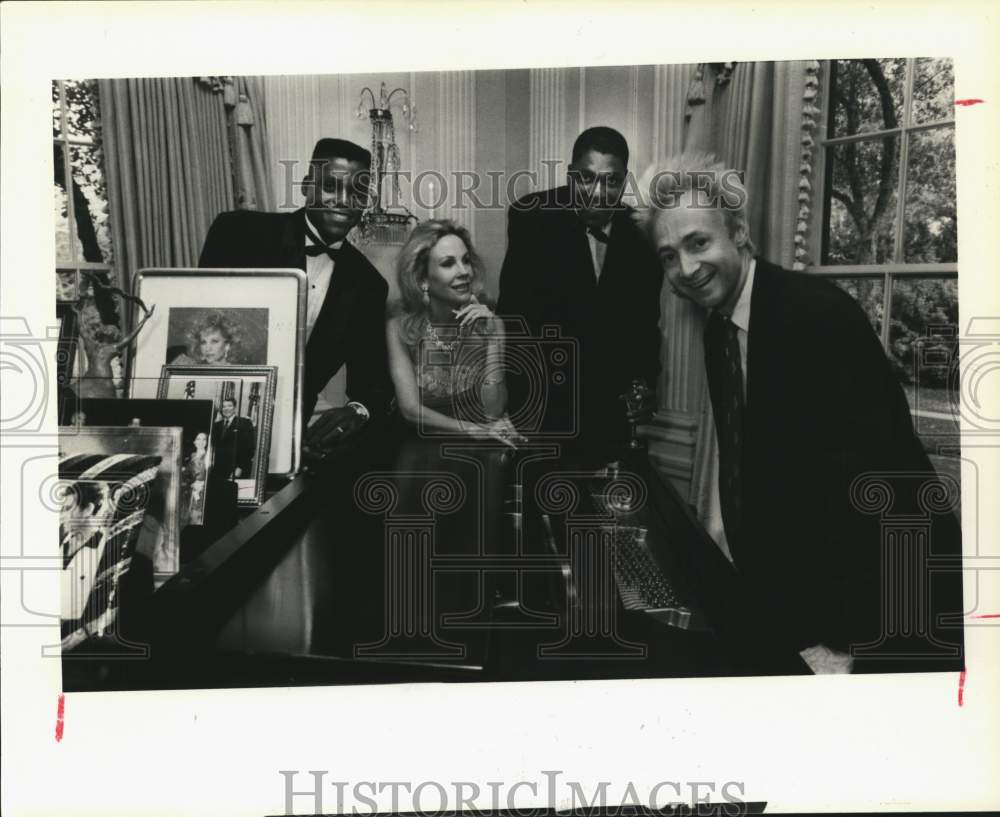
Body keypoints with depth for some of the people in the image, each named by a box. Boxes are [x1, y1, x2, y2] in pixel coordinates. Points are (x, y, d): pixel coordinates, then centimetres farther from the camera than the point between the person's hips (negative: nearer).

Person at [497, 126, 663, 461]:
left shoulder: (641, 234, -1)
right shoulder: (533, 217, -12)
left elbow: (645, 320, 9)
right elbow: (514, 308, -18)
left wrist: (645, 379, -3)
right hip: (541, 397, -3)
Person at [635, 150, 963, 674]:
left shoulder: (819, 313, -23)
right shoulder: (717, 328, 2)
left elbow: (862, 482, -27)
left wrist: (842, 645, -26)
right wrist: (719, 518, 1)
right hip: (785, 577, 7)